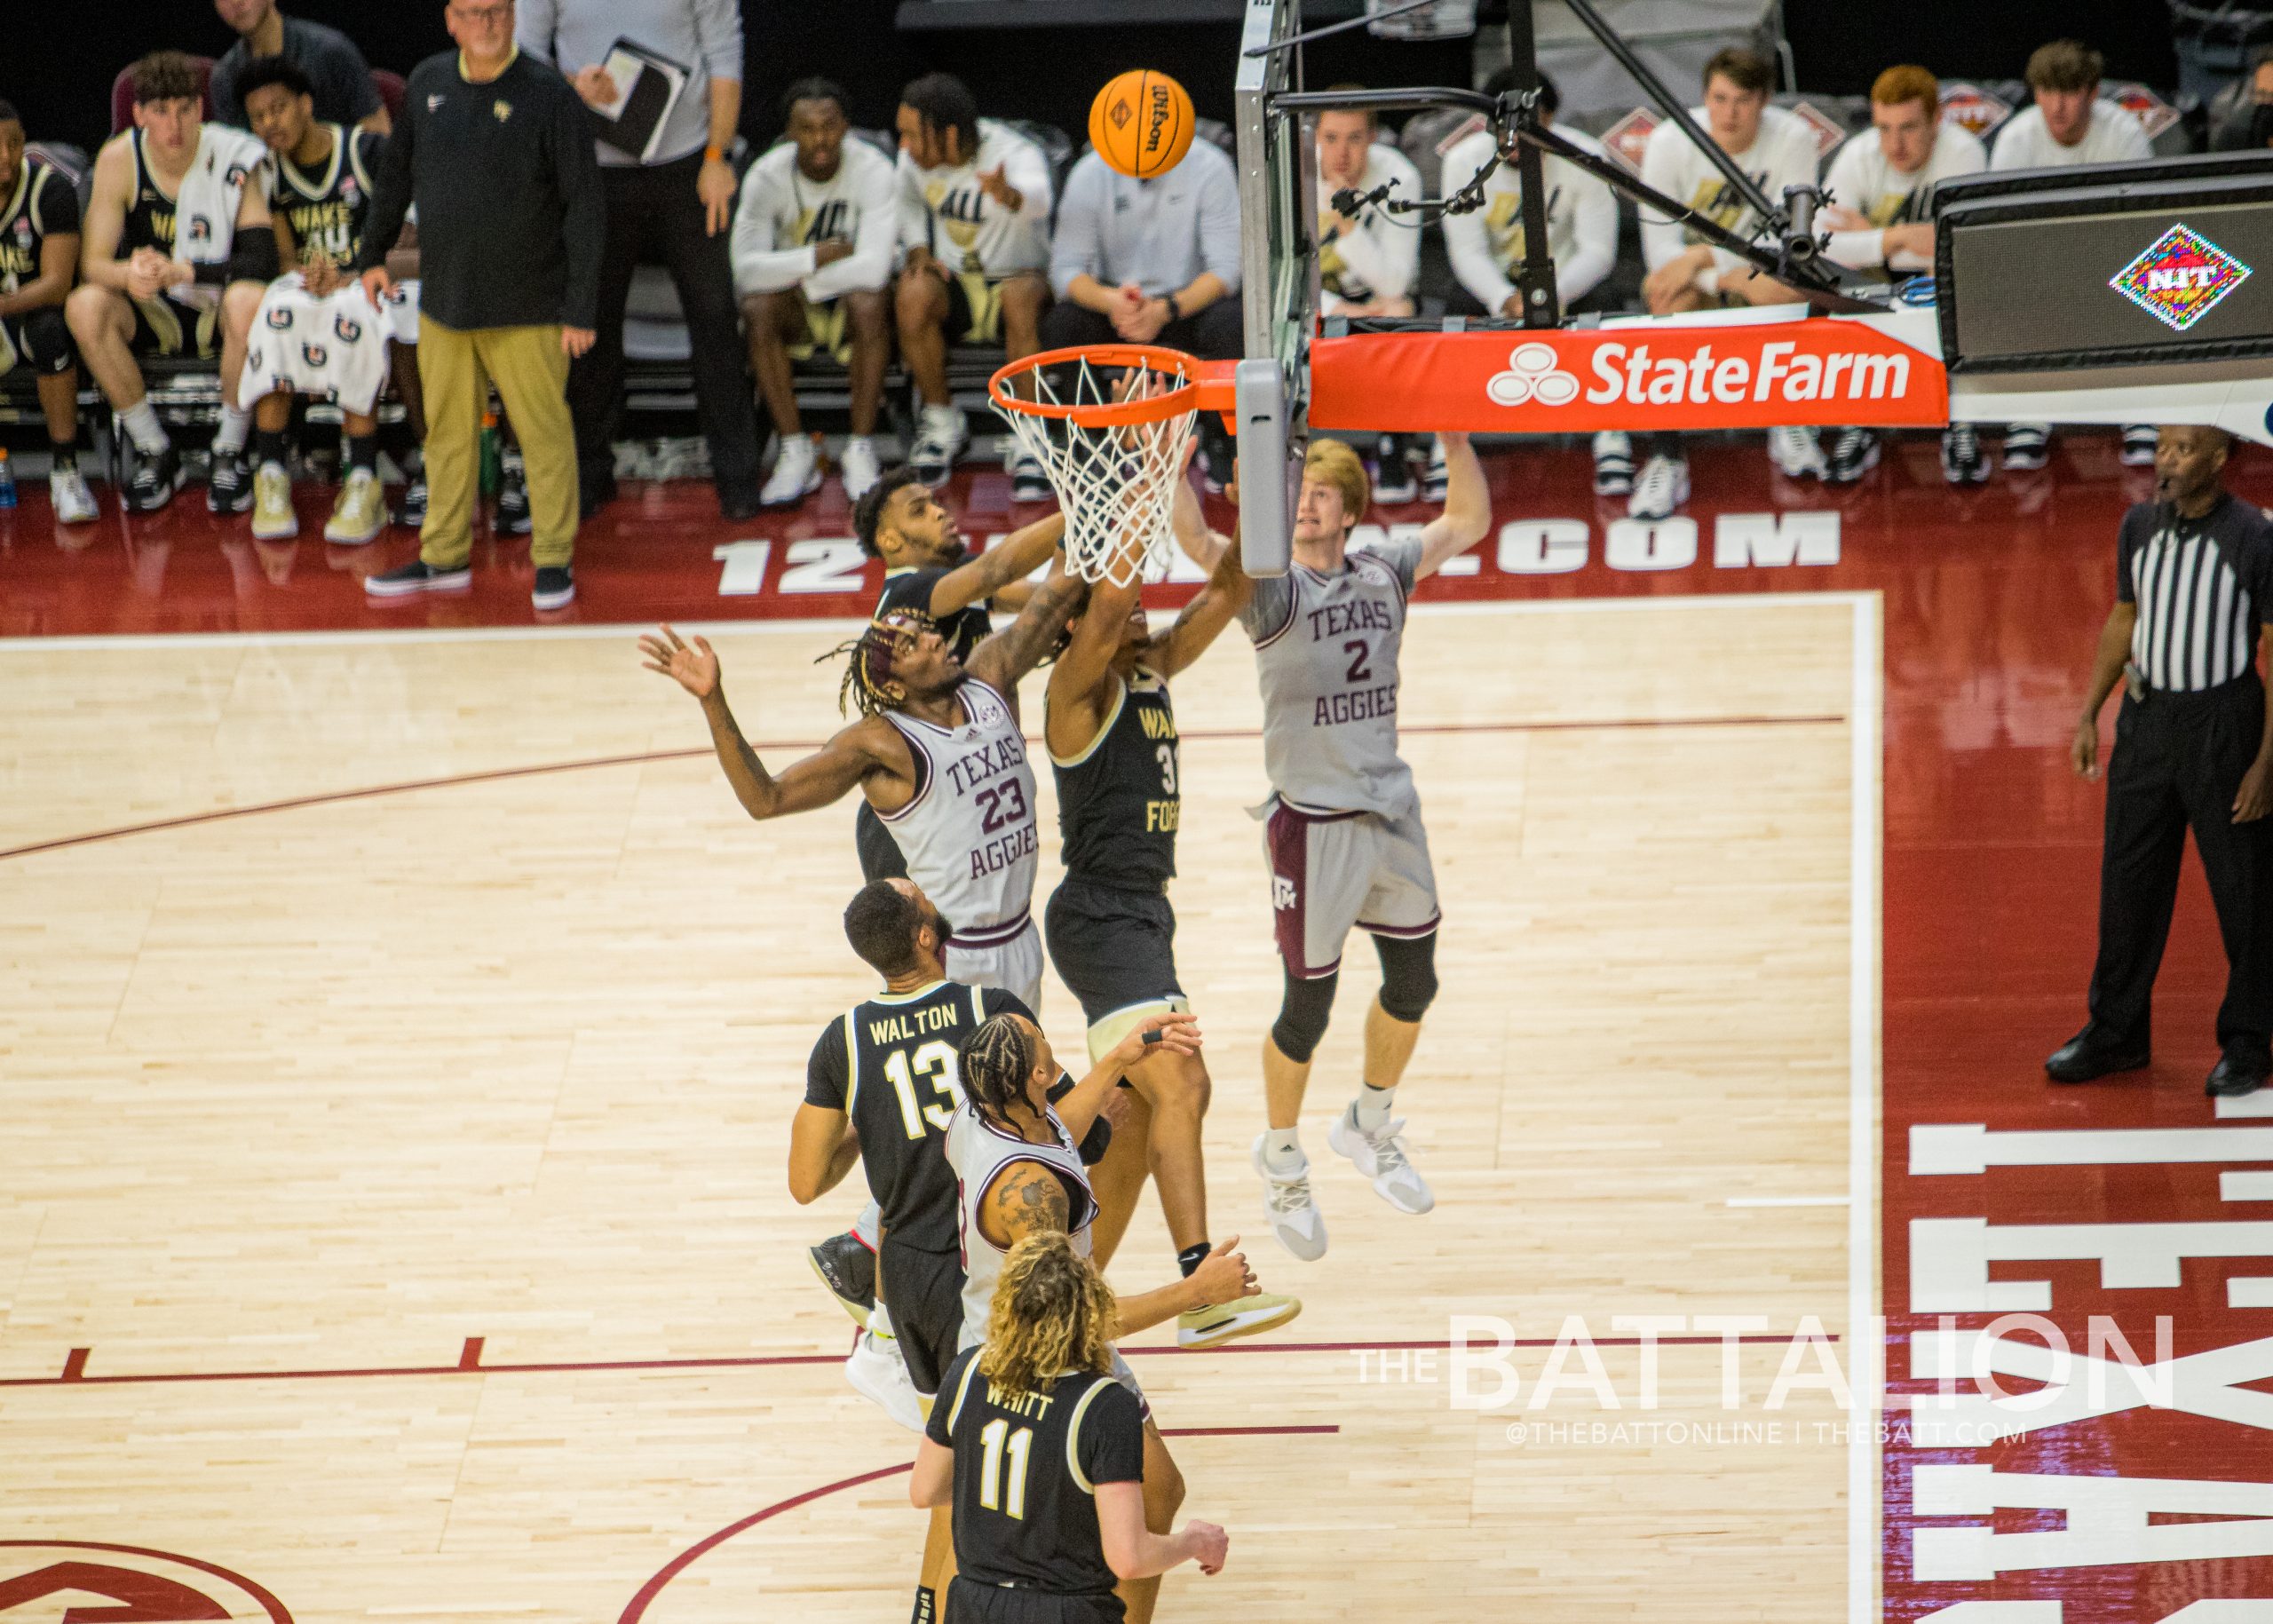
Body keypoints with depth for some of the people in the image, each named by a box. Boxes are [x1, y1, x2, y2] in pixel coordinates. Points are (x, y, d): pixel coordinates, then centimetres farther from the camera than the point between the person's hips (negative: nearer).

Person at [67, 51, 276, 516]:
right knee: (84, 307, -28)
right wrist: (129, 275, -37)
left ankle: (230, 454, -17)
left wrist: (181, 271, -36)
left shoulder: (235, 159, -15)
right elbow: (92, 263, -13)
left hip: (218, 317, -2)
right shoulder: (119, 159, -9)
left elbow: (262, 262, -23)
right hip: (155, 318, 2)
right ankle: (155, 453, -12)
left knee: (250, 299, -37)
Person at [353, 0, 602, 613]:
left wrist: (581, 309, -12)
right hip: (443, 301, 5)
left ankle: (554, 560, 12)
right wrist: (373, 252, 19)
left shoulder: (549, 96, -11)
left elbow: (583, 207, -10)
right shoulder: (428, 83, 4)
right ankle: (446, 557, 22)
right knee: (447, 432, 12)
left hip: (527, 308, -5)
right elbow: (398, 172, 19)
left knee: (544, 432, 1)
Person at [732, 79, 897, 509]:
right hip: (795, 307, 2)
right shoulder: (766, 177, -11)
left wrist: (794, 276, -21)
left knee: (868, 303, -36)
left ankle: (861, 449, -27)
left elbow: (873, 268, -27)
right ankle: (795, 451, -25)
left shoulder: (874, 171, -16)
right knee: (757, 308, -31)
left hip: (849, 296, -2)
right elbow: (746, 268, -21)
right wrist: (816, 257, -25)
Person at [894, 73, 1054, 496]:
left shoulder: (1015, 155, -21)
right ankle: (942, 422, -10)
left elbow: (1038, 196, -45)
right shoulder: (916, 158, -5)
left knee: (1021, 298, -40)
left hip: (1016, 276, -4)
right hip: (954, 285, 4)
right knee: (913, 295, -32)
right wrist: (918, 250, 1)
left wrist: (1011, 196, -69)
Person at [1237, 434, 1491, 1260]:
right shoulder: (1270, 590, -13)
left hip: (1391, 812, 5)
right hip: (1313, 821, -5)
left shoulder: (1383, 575, 3)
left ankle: (1368, 1127, 39)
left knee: (1413, 985, 15)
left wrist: (1455, 437, -4)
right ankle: (1280, 1158, 25)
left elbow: (1468, 520, 10)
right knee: (1307, 1008, 2)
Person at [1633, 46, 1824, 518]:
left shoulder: (1792, 139, -16)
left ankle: (1789, 425, -8)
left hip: (1760, 272, 0)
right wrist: (1728, 279, -35)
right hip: (1691, 274, 0)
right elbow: (1660, 249, -20)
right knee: (1672, 299, -34)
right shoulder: (1669, 143, -17)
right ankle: (1665, 458, -28)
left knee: (1788, 288, -33)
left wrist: (1704, 256, -30)